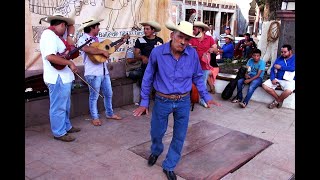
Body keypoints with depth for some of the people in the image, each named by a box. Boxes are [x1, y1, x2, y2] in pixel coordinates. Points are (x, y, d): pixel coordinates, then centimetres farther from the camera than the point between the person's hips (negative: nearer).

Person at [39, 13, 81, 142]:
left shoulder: (57, 34, 11)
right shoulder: (49, 35, -17)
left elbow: (71, 26, 24)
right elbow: (50, 56, -31)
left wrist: (70, 37, 5)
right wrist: (69, 63, -23)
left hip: (64, 76, 11)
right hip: (57, 78, -11)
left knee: (65, 105, 21)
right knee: (59, 106, 2)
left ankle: (66, 127, 36)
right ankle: (59, 133, 14)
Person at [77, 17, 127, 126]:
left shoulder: (97, 39, 16)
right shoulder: (83, 39, -10)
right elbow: (88, 49, -32)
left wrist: (120, 43, 21)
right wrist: (103, 51, -24)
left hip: (104, 72, 8)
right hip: (93, 73, -8)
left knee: (108, 94, 16)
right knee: (94, 96, 4)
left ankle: (109, 114, 32)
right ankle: (95, 117, 18)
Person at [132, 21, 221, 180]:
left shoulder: (192, 53, -10)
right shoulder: (157, 52, -14)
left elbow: (197, 77, 6)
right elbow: (148, 78, -3)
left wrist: (206, 96, 3)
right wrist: (144, 101, 0)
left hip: (183, 102, 2)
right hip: (162, 101, -1)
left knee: (179, 136, 11)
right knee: (156, 132, 17)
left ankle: (169, 166, 33)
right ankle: (156, 151, 52)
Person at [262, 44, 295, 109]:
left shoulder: (294, 58, -1)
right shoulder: (279, 58, 13)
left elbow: (292, 68, -18)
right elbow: (272, 69, 8)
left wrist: (280, 67, -9)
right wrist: (273, 79, -10)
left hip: (289, 81, -5)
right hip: (277, 79, 5)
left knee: (288, 91, -36)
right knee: (264, 85, -17)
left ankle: (277, 101, -3)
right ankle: (279, 99, -1)